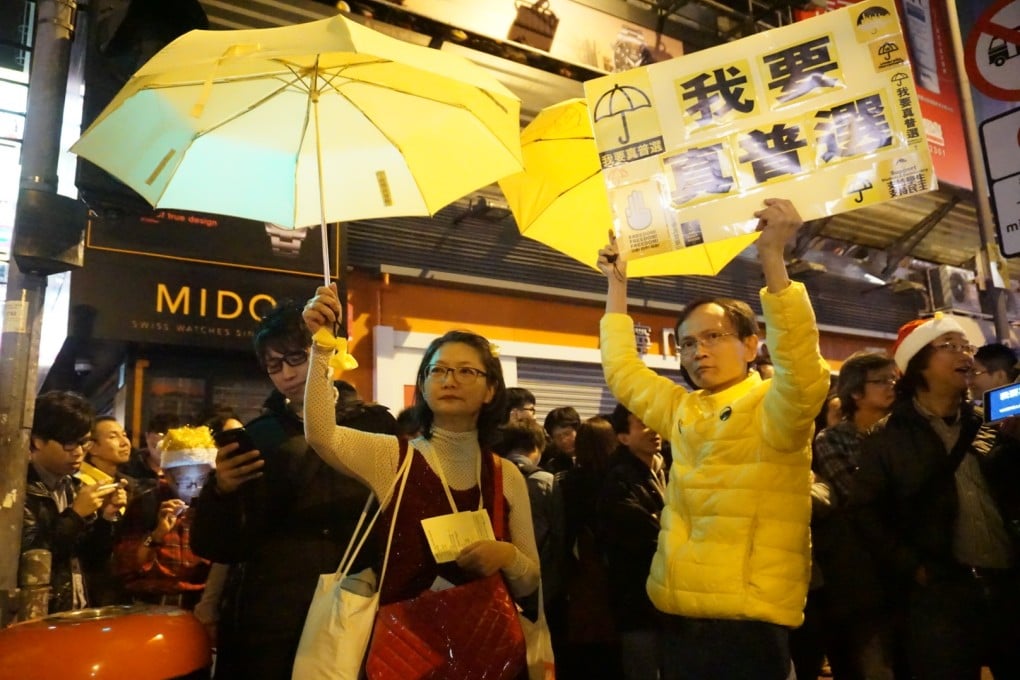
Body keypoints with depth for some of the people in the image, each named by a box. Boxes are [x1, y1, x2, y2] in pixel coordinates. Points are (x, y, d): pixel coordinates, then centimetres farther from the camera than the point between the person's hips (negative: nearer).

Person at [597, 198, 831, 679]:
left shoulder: (774, 408, -8)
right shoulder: (682, 410, 11)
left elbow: (802, 371, -29)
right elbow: (622, 371, 21)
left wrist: (772, 258, -33)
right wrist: (617, 283, 18)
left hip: (750, 621, -6)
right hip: (679, 618, 6)